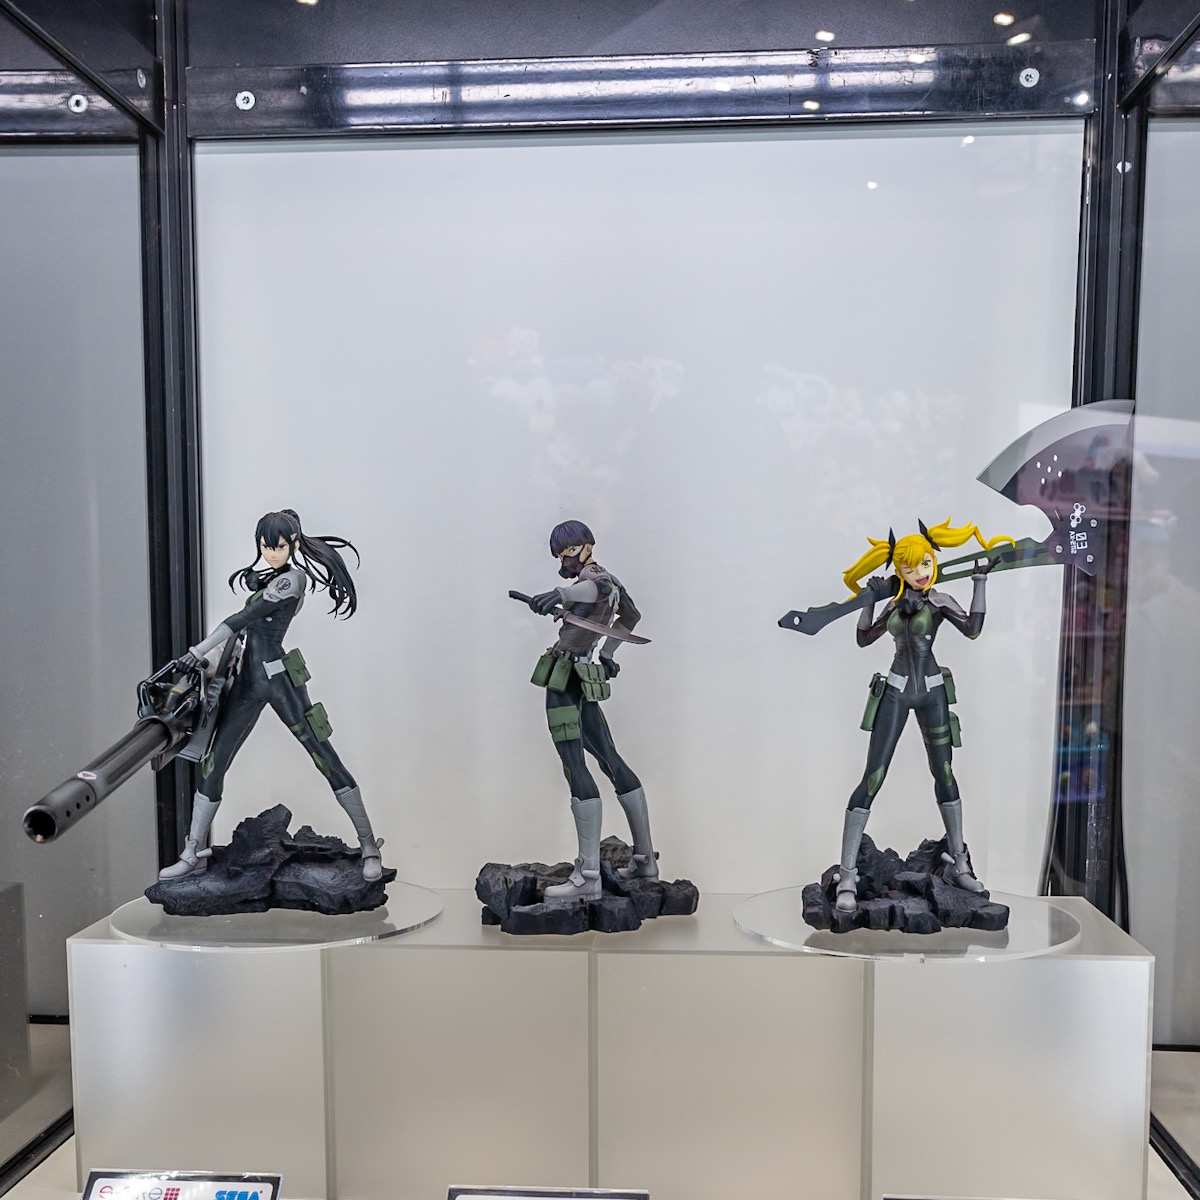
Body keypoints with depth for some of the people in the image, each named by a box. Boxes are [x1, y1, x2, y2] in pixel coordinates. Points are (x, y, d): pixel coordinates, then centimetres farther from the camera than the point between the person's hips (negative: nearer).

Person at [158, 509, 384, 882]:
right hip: (247, 681, 8)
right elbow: (242, 627, 17)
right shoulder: (267, 580, 17)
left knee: (326, 760, -5)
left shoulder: (293, 578, -10)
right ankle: (193, 854, 18)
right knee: (212, 766, 6)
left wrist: (198, 651, -19)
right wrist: (211, 662, 5)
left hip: (279, 679, -8)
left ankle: (369, 845, 1)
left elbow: (244, 617, -18)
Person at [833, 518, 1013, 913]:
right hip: (895, 692, 0)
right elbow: (864, 639, 8)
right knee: (872, 779, -9)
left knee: (944, 774, 9)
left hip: (932, 693, 0)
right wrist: (870, 597, 2)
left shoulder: (940, 601, 2)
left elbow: (972, 629, -16)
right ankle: (847, 877, -10)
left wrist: (980, 582, -15)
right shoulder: (895, 603, 9)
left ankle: (958, 865, 24)